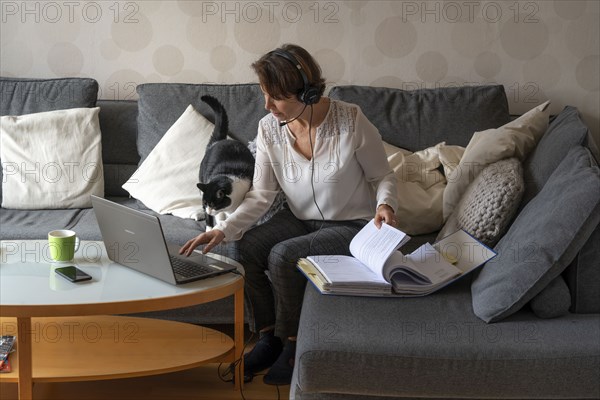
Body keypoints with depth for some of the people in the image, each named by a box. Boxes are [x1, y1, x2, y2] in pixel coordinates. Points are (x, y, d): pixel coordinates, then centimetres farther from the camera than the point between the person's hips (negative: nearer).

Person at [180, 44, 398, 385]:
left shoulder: (351, 122, -21)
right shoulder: (269, 129, -9)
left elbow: (383, 176, -8)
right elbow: (261, 196, -7)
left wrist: (385, 205, -30)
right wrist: (223, 230, -22)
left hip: (352, 225, -5)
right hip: (300, 218, 5)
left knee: (283, 256, -27)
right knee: (246, 246, -20)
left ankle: (294, 347, -4)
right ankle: (269, 339, -2)